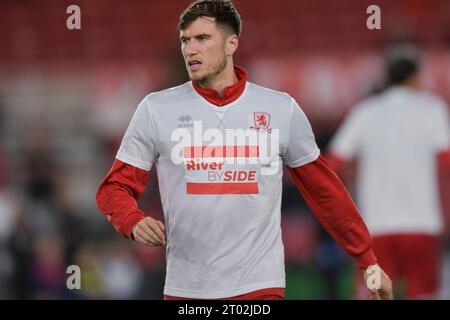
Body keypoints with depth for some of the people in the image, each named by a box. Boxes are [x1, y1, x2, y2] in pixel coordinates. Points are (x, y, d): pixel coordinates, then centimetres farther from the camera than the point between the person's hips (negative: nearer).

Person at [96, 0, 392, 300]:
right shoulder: (156, 109, 1)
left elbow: (325, 191, 11)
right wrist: (135, 223, -19)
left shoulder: (282, 109, 3)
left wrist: (369, 261, 13)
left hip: (260, 286, -1)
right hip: (185, 289, 1)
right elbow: (116, 188, 3)